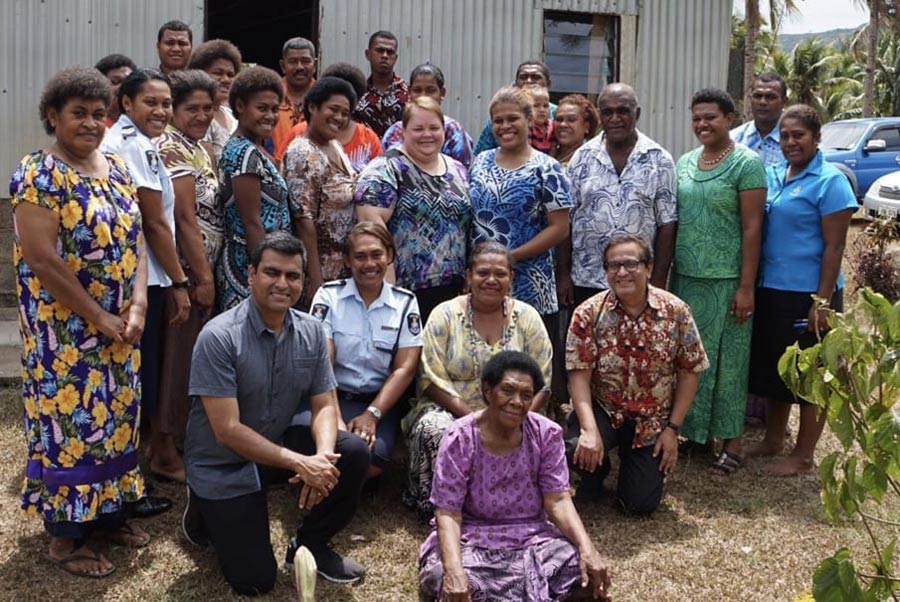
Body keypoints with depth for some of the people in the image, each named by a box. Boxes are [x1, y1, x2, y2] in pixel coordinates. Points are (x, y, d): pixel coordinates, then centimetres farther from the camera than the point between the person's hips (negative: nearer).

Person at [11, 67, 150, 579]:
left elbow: (135, 239, 7)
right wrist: (99, 317, -17)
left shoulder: (117, 168, 8)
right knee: (69, 420, 1)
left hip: (120, 327, 7)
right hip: (65, 331, -7)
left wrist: (137, 306, -7)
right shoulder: (38, 174, -13)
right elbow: (40, 257, -20)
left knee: (116, 417, 14)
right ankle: (66, 533, 14)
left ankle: (110, 510, 30)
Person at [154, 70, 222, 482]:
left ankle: (175, 444, 30)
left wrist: (207, 274, 14)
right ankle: (166, 455, 11)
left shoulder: (196, 147, 14)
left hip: (202, 269, 9)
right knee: (180, 358, -1)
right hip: (186, 272, -9)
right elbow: (185, 220, -19)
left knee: (187, 356, 17)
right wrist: (203, 279, -19)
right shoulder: (173, 149, -15)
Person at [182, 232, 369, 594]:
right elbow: (227, 431, -25)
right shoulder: (219, 337, -24)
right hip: (223, 465, -5)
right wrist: (300, 463, -28)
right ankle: (207, 509, 22)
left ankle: (310, 545, 5)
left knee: (352, 453, -18)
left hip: (279, 443, 5)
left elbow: (325, 406, -5)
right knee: (255, 581, -7)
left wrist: (323, 457, -26)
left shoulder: (311, 332, -6)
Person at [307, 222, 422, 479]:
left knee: (372, 457, -30)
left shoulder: (405, 302, 6)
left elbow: (405, 368, 0)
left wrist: (372, 415, -14)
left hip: (381, 400, 1)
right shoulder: (328, 295, 1)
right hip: (334, 396, -1)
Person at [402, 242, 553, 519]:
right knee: (434, 428, -34)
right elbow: (433, 380, -7)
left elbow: (541, 382, 2)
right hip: (450, 411, -1)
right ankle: (434, 504, -11)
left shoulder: (526, 317, 6)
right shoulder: (445, 315, 1)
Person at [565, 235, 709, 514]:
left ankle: (632, 460, 33)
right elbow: (579, 374, -15)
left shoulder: (676, 311, -10)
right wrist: (590, 430, -28)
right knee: (579, 448, -32)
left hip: (652, 420, 1)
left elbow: (689, 372, -3)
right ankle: (596, 472, 7)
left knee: (642, 504, -3)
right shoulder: (588, 313, -13)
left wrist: (673, 429, -6)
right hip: (603, 410, -1)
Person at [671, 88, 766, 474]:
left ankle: (731, 441, 13)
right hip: (685, 278, 6)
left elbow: (752, 227, -10)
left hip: (725, 280, -5)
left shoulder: (746, 163, -7)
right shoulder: (684, 163, 11)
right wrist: (666, 275, 11)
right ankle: (692, 429, 24)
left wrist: (746, 287, -14)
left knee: (726, 360, 2)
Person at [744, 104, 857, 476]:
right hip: (771, 290, 7)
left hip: (808, 295, -7)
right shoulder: (774, 175, 9)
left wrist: (823, 301, -18)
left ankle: (803, 456, 15)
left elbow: (834, 246, -14)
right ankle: (773, 441, 31)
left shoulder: (829, 181, -10)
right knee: (772, 368, 16)